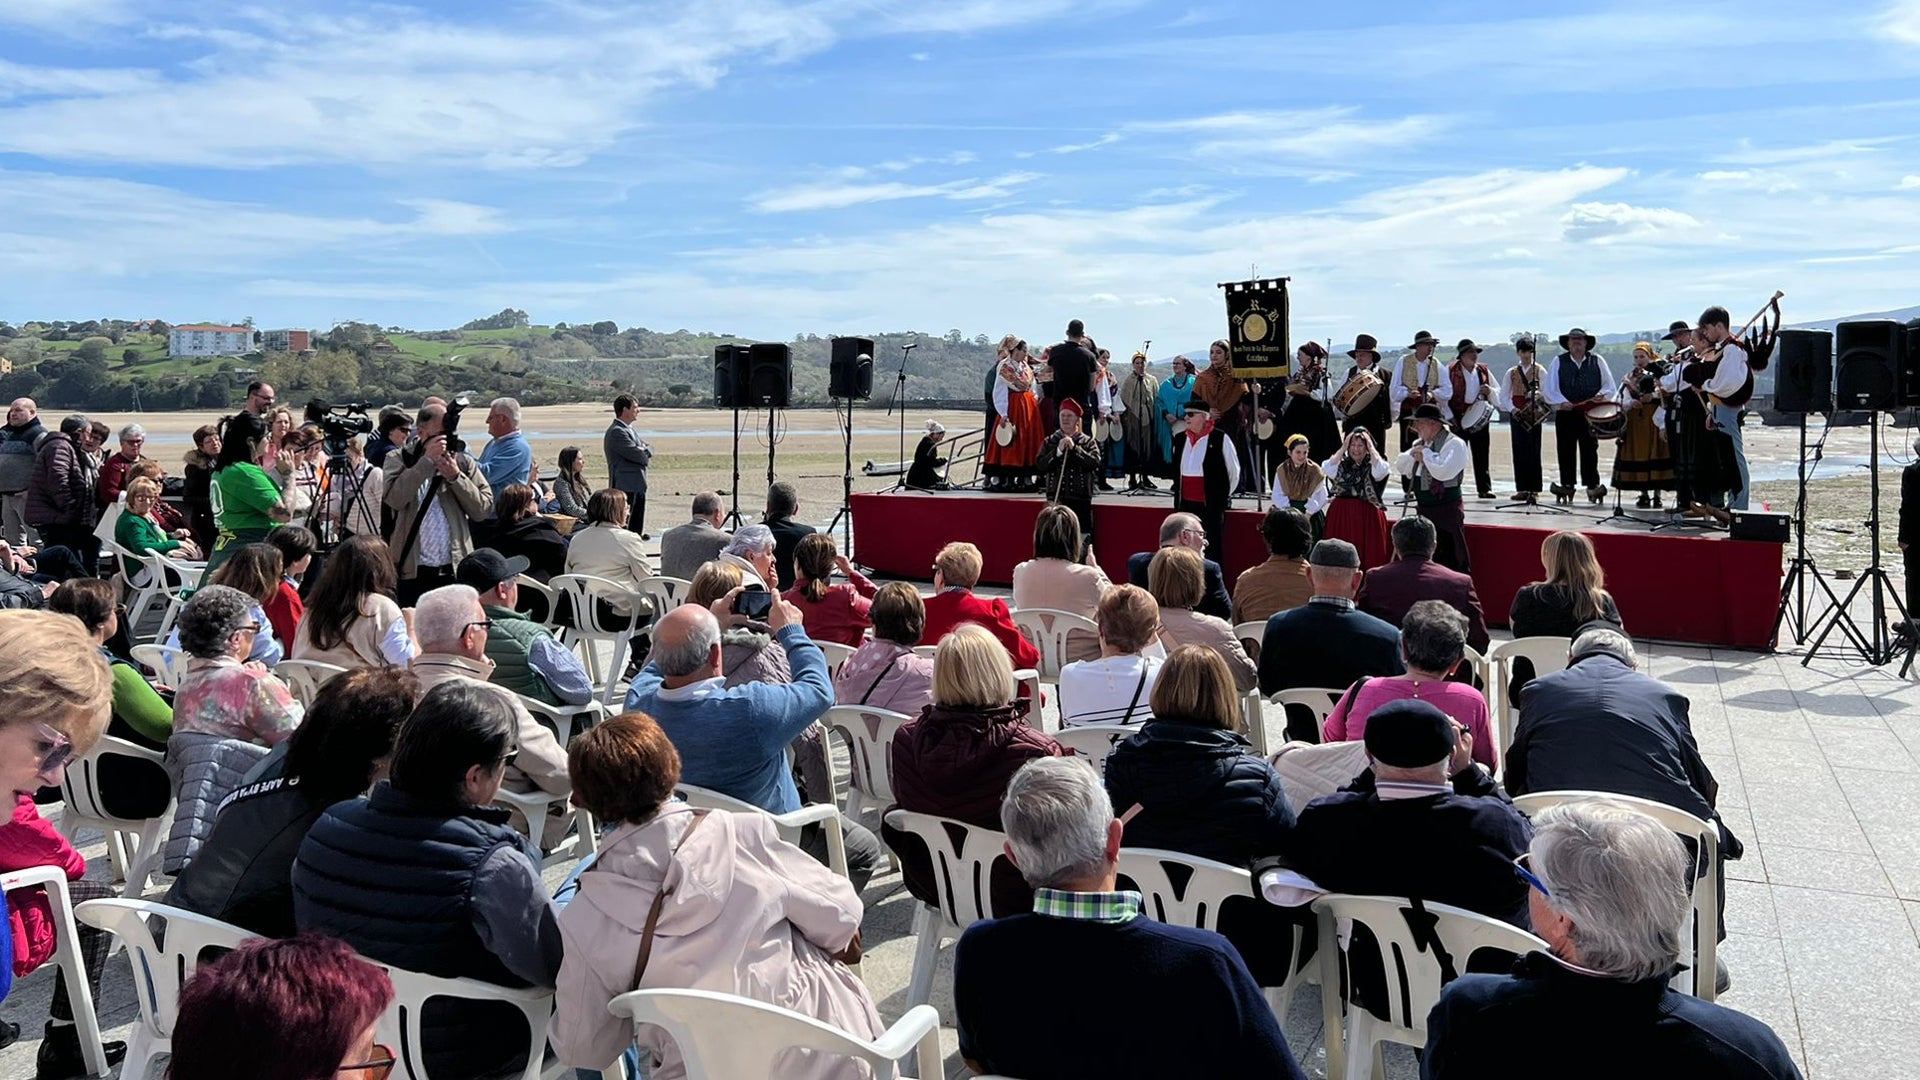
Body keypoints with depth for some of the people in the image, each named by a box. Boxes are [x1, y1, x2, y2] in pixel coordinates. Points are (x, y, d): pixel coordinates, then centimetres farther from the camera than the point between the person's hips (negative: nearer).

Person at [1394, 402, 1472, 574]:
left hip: (1446, 510, -8)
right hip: (1423, 509, 9)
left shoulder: (1454, 444, -12)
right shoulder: (1420, 444, 14)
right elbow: (1400, 467, 13)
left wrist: (1426, 453, -13)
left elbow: (1443, 471, -26)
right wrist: (1413, 455, -5)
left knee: (1450, 561, -7)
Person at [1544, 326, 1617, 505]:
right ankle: (1566, 486, 3)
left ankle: (1592, 486, 0)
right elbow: (1549, 388, 1)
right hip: (1565, 413, 0)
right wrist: (1562, 402, -15)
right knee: (1565, 451, -1)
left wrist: (1602, 395, -12)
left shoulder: (1597, 361, 12)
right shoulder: (1558, 362, 9)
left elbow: (1610, 387, 11)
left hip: (1590, 414, 0)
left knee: (1590, 450, -2)